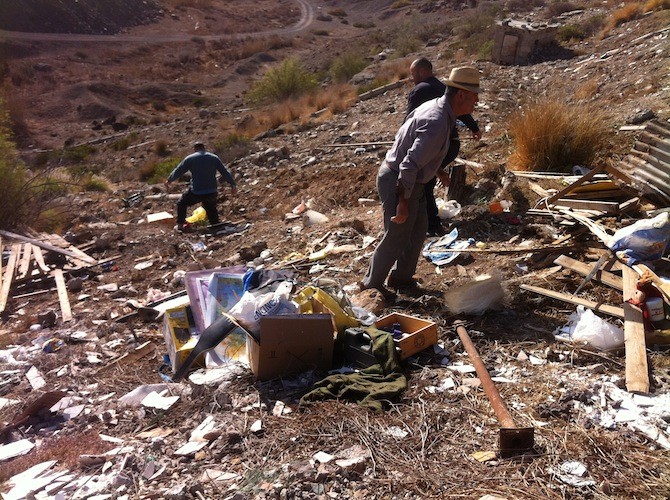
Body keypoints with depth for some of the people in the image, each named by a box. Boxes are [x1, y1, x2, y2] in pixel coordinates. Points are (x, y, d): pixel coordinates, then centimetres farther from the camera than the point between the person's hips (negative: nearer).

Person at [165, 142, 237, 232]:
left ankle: (180, 225, 19)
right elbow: (225, 172, 6)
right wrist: (233, 184, 12)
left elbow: (178, 171, 8)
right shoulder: (214, 158, 6)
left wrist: (169, 180, 24)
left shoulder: (189, 159, 1)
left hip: (195, 193, -2)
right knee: (212, 209, 25)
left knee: (181, 204, 20)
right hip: (211, 193, 2)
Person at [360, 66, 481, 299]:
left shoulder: (435, 107, 4)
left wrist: (435, 170, 23)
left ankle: (402, 277, 36)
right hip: (399, 184, -10)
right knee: (396, 238, 4)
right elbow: (409, 165, -31)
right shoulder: (437, 123, -27)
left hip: (410, 181, 10)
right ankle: (371, 284, 22)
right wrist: (403, 202, -26)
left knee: (418, 230, 20)